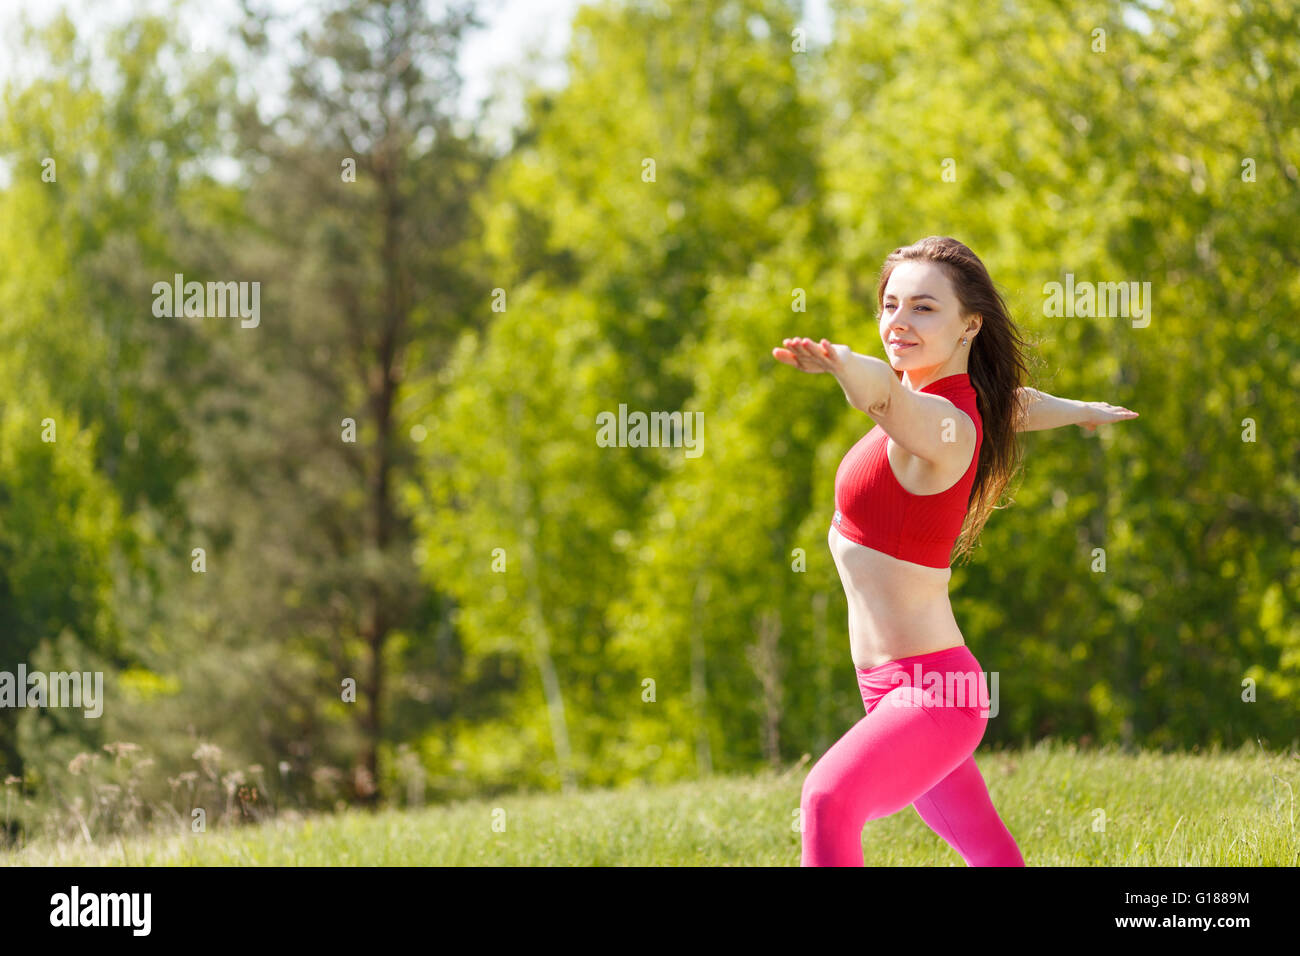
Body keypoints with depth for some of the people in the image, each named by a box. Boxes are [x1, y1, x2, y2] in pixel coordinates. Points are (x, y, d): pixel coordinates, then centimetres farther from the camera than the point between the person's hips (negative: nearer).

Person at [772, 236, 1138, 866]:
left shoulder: (943, 425, -20)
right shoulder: (971, 400, 9)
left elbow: (888, 395, -44)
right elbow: (1018, 405, 33)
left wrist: (840, 362, -67)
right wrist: (1080, 412, 56)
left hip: (929, 694, -11)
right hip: (896, 692, 11)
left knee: (830, 797, -33)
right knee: (988, 850, 24)